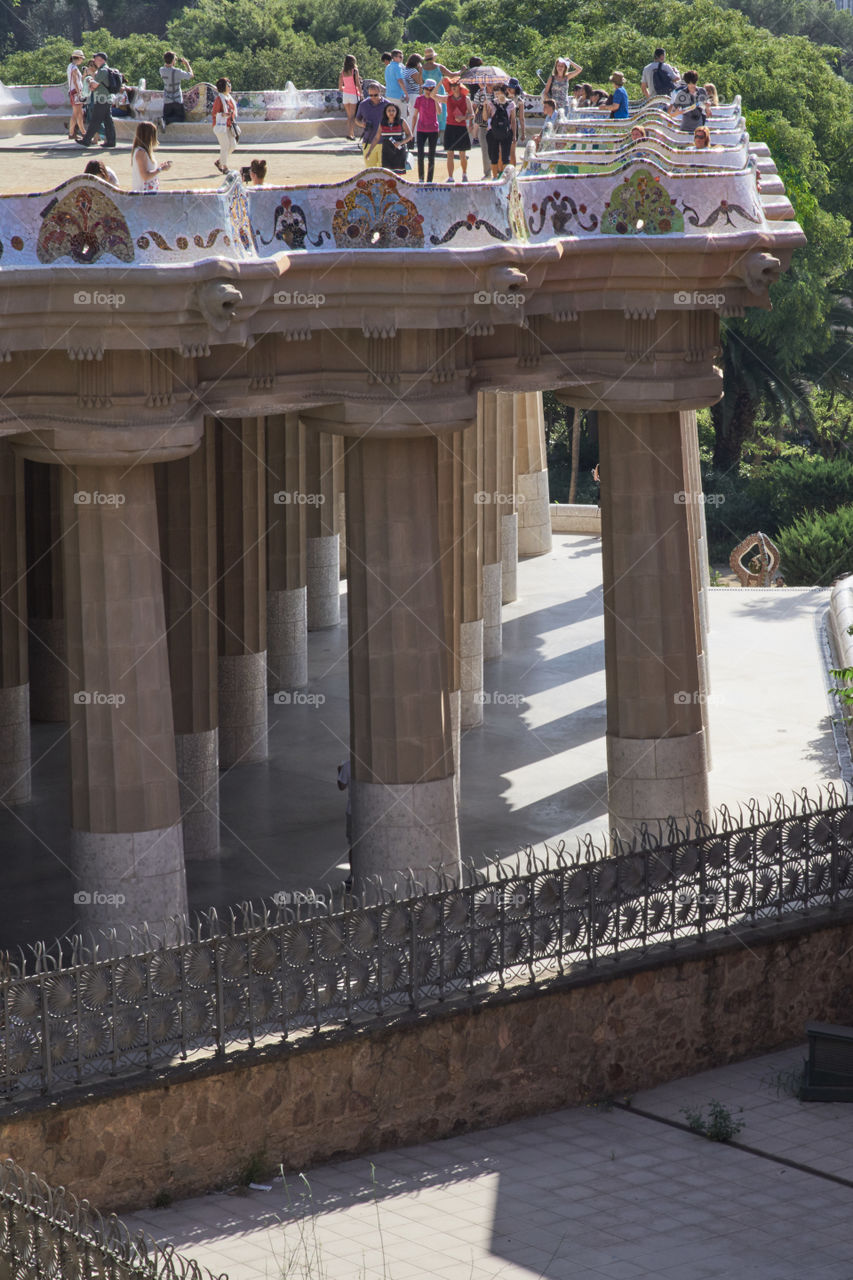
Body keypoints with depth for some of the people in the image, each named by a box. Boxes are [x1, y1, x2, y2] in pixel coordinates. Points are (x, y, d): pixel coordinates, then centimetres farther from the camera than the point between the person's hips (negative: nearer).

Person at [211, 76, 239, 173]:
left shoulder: (229, 97, 12)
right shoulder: (219, 98, -12)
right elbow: (214, 113, -15)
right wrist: (224, 114, -30)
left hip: (229, 126, 8)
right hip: (221, 125, -8)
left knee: (233, 145, 6)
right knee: (225, 146, -6)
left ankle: (219, 161, 22)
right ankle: (225, 167, 2)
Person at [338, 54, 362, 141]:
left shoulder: (342, 72, 4)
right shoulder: (354, 71, -8)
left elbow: (340, 87, 6)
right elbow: (358, 84, -11)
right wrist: (361, 94, -3)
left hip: (345, 94, 4)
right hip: (354, 94, -4)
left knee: (349, 116, 15)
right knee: (353, 116, -5)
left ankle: (352, 134, 17)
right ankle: (349, 134, -17)